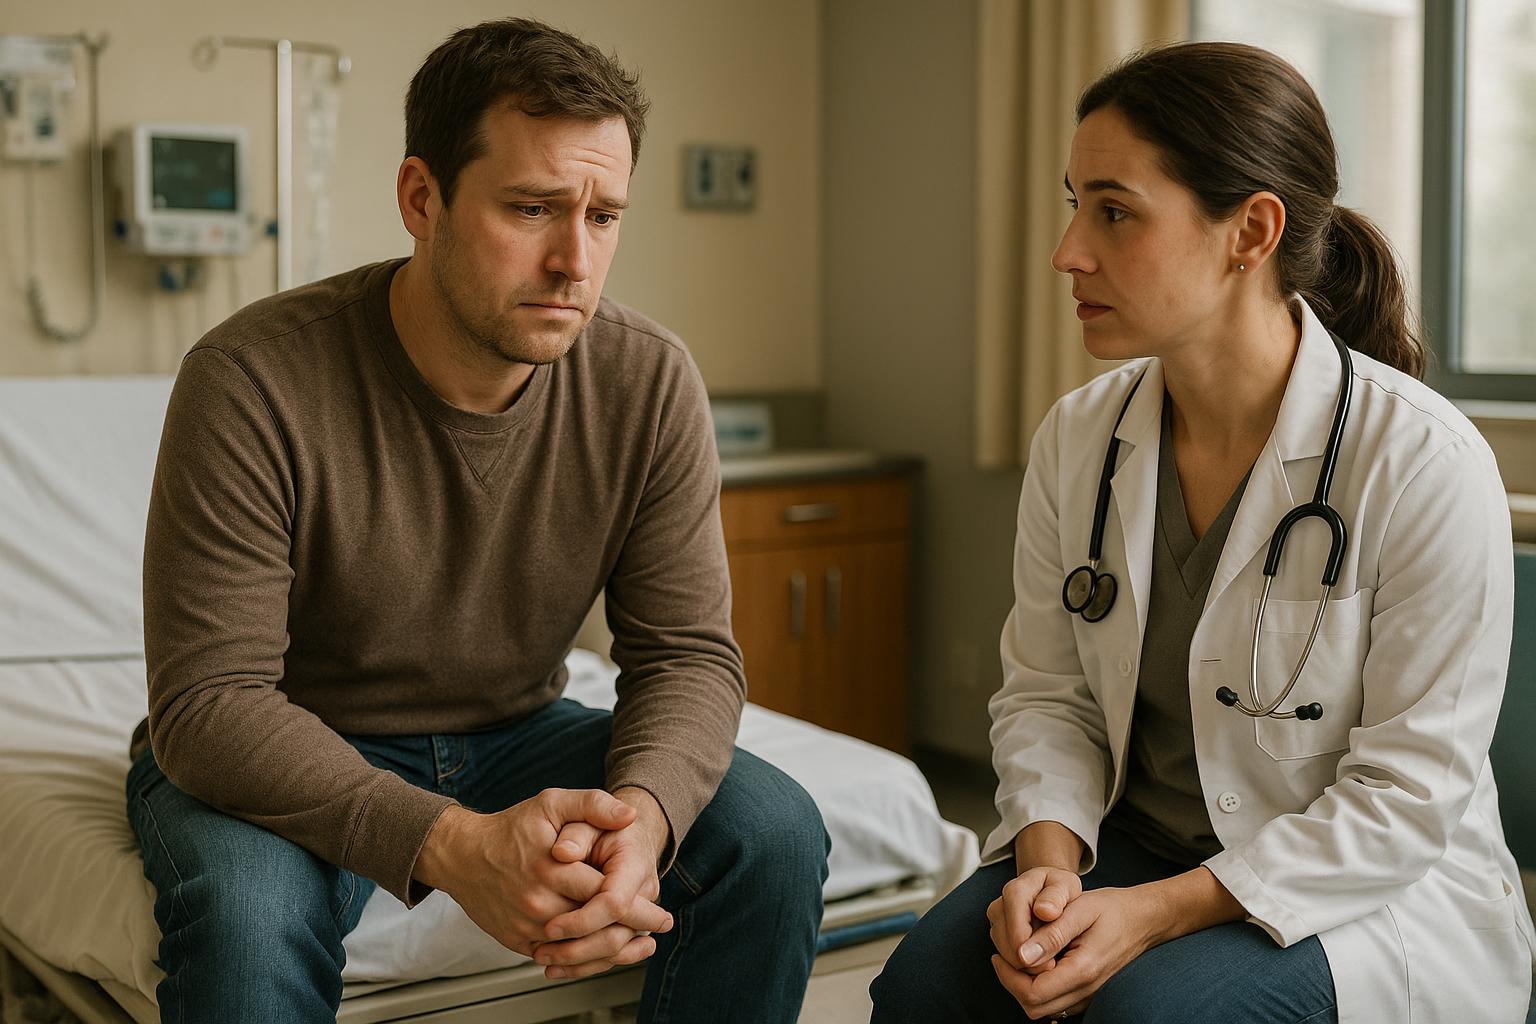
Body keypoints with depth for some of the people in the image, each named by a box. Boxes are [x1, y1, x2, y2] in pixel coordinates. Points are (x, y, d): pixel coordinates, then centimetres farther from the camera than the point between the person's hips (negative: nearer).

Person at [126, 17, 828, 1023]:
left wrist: (643, 813, -33)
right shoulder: (252, 383, -25)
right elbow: (209, 702, -27)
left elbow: (689, 651, -10)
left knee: (775, 830, -15)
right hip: (291, 756, -3)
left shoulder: (651, 382, -13)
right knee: (248, 905, -36)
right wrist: (450, 844, -42)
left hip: (511, 735, 4)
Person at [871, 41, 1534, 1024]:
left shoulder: (1426, 461, -18)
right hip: (1131, 844, 4)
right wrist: (1050, 859, -16)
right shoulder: (1078, 438, -2)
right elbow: (1047, 694, 4)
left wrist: (1157, 912, -22)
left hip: (1372, 892, -3)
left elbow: (1408, 793, -16)